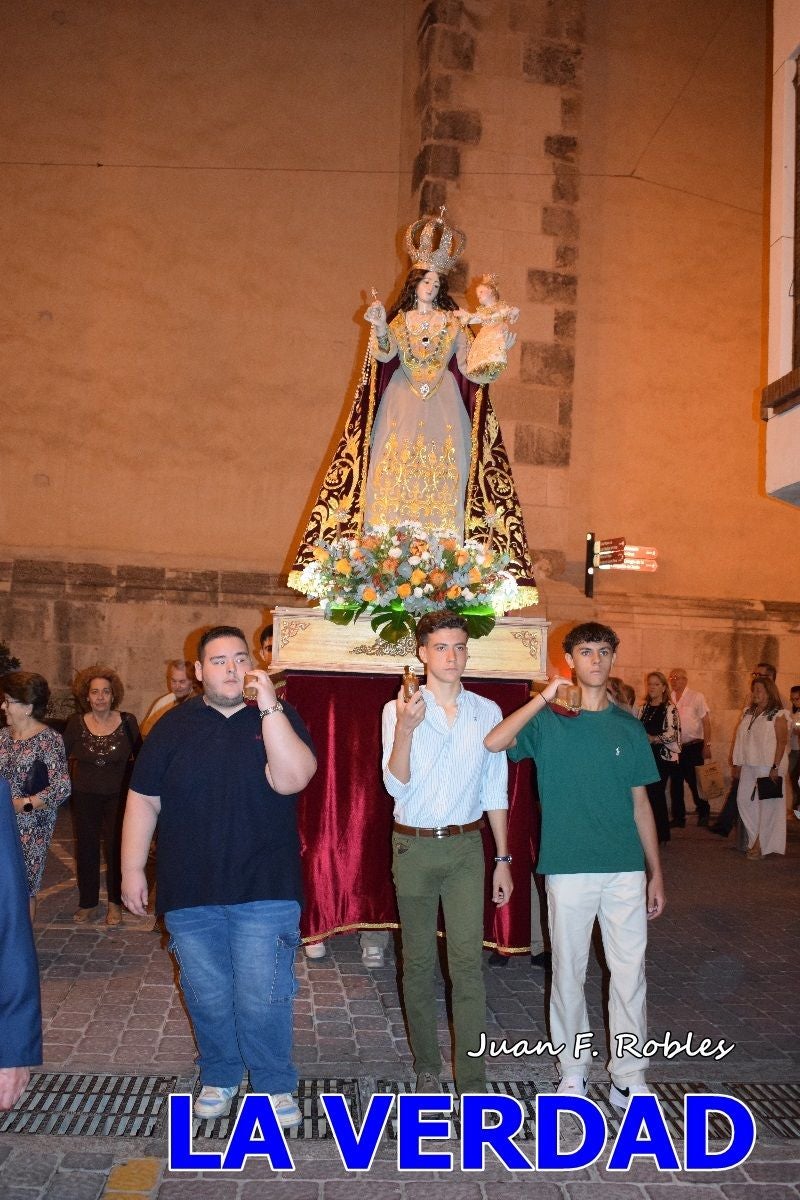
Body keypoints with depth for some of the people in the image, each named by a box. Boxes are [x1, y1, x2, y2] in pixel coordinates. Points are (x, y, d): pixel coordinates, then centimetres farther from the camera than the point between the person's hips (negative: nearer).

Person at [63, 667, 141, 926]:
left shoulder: (127, 722, -7)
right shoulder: (76, 724, -4)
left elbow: (140, 756, 3)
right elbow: (60, 757, 5)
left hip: (118, 796, -1)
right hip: (85, 797, 2)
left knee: (116, 848, 0)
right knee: (86, 849, 8)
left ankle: (115, 903, 16)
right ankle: (88, 903, 22)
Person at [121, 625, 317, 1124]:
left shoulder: (279, 718, -2)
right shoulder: (174, 726, 3)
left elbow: (291, 779, -19)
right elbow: (143, 799, 6)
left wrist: (268, 706, -23)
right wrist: (133, 867, 3)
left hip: (264, 892, -2)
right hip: (189, 894, 2)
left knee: (263, 999, -1)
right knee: (207, 998, 13)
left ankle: (276, 1086, 21)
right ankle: (219, 1077, 36)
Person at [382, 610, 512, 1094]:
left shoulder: (488, 712, 3)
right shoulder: (399, 710, -3)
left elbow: (495, 790, 8)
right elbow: (396, 787, -10)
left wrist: (503, 859, 7)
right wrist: (405, 730, -26)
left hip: (466, 845, 1)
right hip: (413, 847, -1)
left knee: (468, 962, -6)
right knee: (418, 961, 8)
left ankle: (473, 1082, -1)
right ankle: (427, 1067, 23)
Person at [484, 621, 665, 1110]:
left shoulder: (628, 727, 8)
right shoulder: (548, 721, 0)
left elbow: (640, 803, 11)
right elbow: (494, 742, -19)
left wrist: (656, 872, 9)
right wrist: (545, 698, -23)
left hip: (626, 869, 2)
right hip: (569, 868, -2)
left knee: (630, 972, 6)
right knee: (570, 971, 8)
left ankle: (629, 1077, 19)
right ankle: (574, 1069, 25)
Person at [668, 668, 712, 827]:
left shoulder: (696, 697, -3)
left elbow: (706, 722, -4)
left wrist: (707, 745, -10)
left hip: (693, 746, -4)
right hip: (674, 747, 4)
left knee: (695, 781, -1)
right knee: (676, 783, 7)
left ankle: (703, 813, 17)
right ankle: (678, 817, 17)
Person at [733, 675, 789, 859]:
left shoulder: (777, 715, -7)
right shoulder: (748, 712, 13)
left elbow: (782, 742, -11)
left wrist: (775, 767, -18)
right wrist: (740, 763, 11)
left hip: (767, 766, -7)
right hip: (748, 766, 7)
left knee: (766, 805, 0)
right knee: (744, 800, 6)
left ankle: (762, 845, 9)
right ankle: (755, 839, 18)